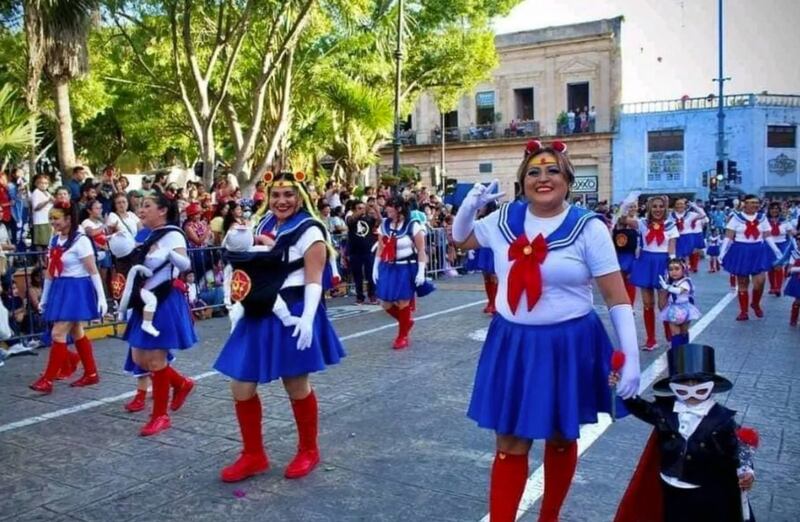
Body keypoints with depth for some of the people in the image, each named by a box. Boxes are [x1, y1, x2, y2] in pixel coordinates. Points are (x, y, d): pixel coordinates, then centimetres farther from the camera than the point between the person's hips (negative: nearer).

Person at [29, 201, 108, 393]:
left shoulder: (81, 240, -13)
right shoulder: (54, 240, 9)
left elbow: (93, 271, -14)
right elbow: (50, 271, 14)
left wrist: (102, 298, -16)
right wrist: (44, 298, 17)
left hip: (76, 290, -8)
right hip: (59, 289, 8)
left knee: (58, 334, -9)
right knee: (76, 333, 13)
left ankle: (47, 380, -2)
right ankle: (91, 374, 23)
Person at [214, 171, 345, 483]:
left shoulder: (309, 231, -8)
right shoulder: (262, 225, 13)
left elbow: (314, 280, -14)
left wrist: (307, 319, -23)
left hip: (291, 316, -7)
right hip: (258, 317, 7)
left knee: (297, 387, 7)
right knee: (241, 390, 5)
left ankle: (308, 451, 28)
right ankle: (254, 455, 22)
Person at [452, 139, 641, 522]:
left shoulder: (588, 229, -11)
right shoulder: (504, 219, 0)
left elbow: (617, 298, -10)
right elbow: (460, 240, 18)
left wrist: (631, 357, -15)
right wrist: (469, 206, -2)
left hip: (568, 345, -2)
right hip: (512, 343, 2)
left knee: (561, 437, 17)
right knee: (510, 444, 7)